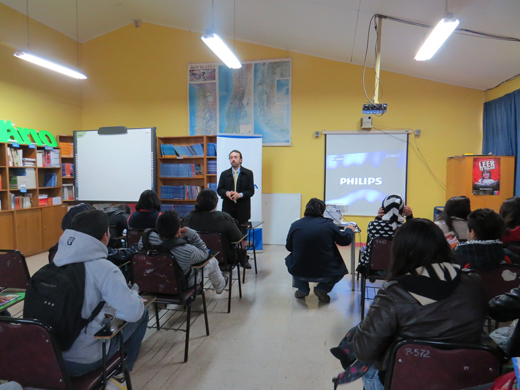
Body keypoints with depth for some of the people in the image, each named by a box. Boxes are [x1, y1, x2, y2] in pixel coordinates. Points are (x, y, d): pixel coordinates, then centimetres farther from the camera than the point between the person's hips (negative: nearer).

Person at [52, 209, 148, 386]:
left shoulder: (58, 260, -1)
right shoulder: (103, 268, -22)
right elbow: (133, 312, -24)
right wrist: (133, 294, -3)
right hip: (82, 360, -6)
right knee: (141, 313, 10)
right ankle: (118, 372, 24)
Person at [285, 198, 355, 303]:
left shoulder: (295, 225, -3)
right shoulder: (328, 224, -7)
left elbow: (288, 247, 10)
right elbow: (346, 240, 3)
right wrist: (349, 230, 26)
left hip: (299, 273, 1)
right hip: (324, 274, -1)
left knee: (289, 259, 31)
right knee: (341, 268, 28)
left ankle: (303, 289, 19)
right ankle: (322, 289, 8)